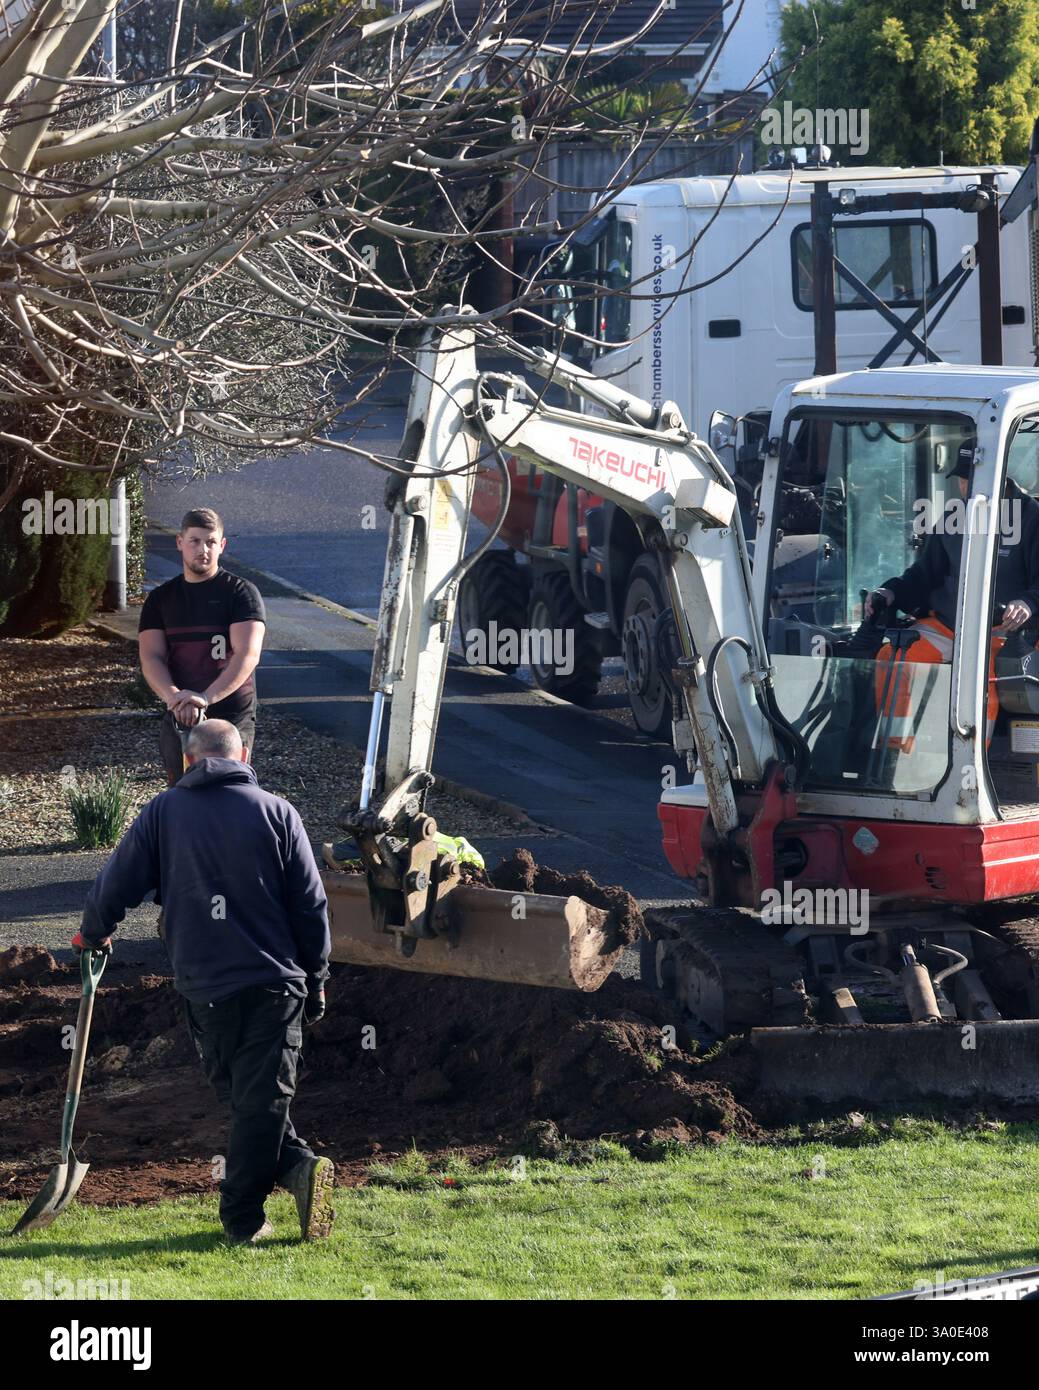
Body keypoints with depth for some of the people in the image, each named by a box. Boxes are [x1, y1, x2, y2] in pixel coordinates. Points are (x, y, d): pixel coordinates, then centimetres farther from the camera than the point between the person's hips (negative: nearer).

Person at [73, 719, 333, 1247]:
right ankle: (241, 1217, 0)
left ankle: (297, 1165, -2)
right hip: (274, 981, -1)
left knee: (239, 1093, 14)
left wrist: (93, 934, 26)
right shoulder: (276, 813, 0)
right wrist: (316, 977, 13)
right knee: (263, 1098, 3)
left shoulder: (163, 812, 2)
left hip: (203, 987, 1)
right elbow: (310, 906, 1)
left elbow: (116, 885, 6)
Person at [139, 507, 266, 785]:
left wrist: (206, 697, -29)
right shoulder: (161, 599, 11)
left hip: (232, 718, -4)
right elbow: (151, 658, 0)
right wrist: (173, 695, -22)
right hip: (178, 721, 4)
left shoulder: (241, 593, -1)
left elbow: (247, 655, -14)